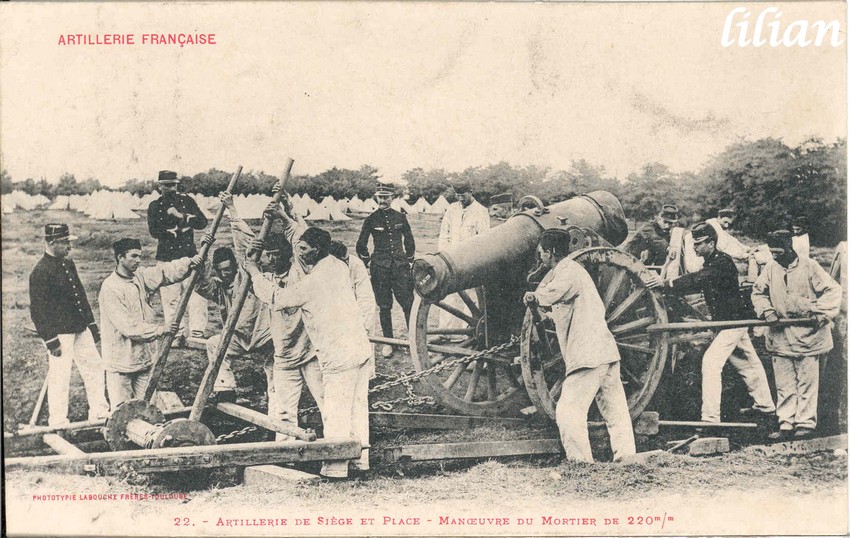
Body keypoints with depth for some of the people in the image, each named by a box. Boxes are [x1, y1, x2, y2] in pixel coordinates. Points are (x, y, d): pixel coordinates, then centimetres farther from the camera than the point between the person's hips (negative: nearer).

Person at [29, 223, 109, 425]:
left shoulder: (68, 263, 11)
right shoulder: (40, 272, -15)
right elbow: (38, 310, -17)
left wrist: (92, 324, 17)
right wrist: (51, 340, -19)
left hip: (80, 329, 9)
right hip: (60, 333, -9)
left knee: (95, 367, 12)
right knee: (59, 376, -3)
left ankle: (99, 413, 23)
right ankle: (58, 423, 8)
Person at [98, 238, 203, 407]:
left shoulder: (140, 276, 5)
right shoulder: (110, 288, -17)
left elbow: (165, 271, -6)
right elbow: (128, 326, -22)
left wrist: (189, 263, -24)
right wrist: (159, 330, -23)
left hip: (145, 358, 7)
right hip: (121, 361, -7)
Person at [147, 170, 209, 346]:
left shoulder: (186, 200, 9)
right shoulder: (155, 206, 7)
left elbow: (202, 222, 2)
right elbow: (154, 232, -4)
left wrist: (181, 216, -10)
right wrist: (175, 231, -9)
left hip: (189, 253, 0)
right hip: (166, 257, 0)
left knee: (196, 293, -9)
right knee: (170, 298, -3)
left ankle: (198, 333, -8)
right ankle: (177, 336, 3)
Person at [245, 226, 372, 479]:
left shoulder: (311, 283, -17)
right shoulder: (339, 267, 6)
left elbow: (275, 299, -9)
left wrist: (254, 273, 3)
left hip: (339, 355, -8)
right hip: (361, 345, 8)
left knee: (336, 411, -2)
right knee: (358, 404, 14)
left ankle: (336, 466, 3)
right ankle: (361, 458, 22)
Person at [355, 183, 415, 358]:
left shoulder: (400, 217, 5)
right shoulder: (371, 219, 1)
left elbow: (409, 241, 16)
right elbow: (361, 246, 8)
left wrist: (409, 261, 14)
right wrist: (368, 264, 8)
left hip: (400, 266, 1)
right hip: (380, 268, -1)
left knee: (408, 303, -4)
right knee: (384, 306, 4)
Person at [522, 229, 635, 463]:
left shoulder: (568, 270, -8)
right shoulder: (574, 269, 23)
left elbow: (548, 295, -25)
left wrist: (534, 295, -6)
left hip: (588, 354, -10)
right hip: (607, 352, 10)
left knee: (569, 411, -8)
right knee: (616, 412, 11)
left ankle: (581, 463, -8)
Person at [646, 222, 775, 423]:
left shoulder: (723, 263, -21)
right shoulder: (711, 262, 9)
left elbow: (697, 280, -34)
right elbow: (696, 284, 6)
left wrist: (666, 284, -41)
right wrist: (668, 287, -9)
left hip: (733, 320, -10)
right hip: (726, 319, 10)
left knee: (711, 362, -15)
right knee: (748, 363, 20)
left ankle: (711, 417, -15)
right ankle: (764, 405, 35)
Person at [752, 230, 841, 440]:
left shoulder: (809, 266, -8)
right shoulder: (770, 269, 3)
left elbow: (832, 291, -7)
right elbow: (758, 292, 13)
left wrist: (820, 313, -17)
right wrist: (766, 310, -4)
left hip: (807, 335, -4)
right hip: (780, 336, 4)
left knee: (806, 382, 4)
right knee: (784, 385, 7)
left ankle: (806, 423, 11)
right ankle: (786, 425, 12)